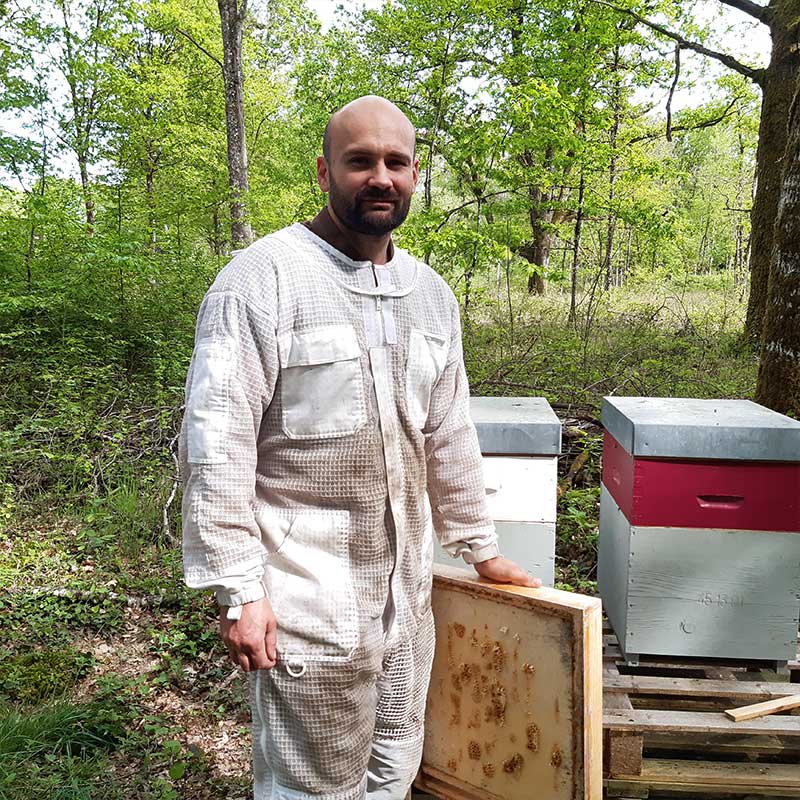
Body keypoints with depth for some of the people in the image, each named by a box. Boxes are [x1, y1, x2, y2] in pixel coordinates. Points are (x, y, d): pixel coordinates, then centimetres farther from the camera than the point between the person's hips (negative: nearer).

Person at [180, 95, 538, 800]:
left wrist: (479, 547, 18)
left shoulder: (432, 294, 8)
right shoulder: (263, 278, -13)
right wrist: (238, 588, -17)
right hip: (307, 597, -6)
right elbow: (216, 445, -16)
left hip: (407, 586, 6)